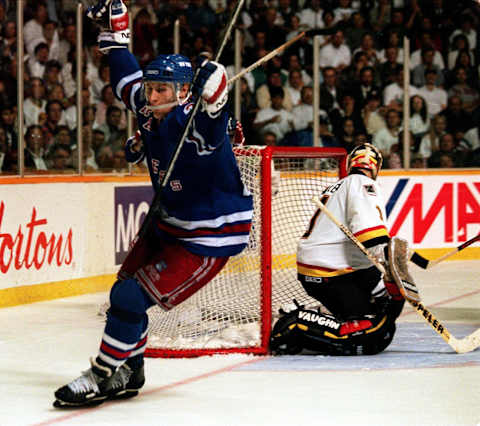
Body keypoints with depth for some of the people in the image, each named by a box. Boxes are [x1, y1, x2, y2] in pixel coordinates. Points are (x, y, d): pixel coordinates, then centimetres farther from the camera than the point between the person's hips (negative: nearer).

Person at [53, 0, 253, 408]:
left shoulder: (195, 124, -25)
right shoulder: (150, 113, -1)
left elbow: (212, 116, -49)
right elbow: (128, 78, 18)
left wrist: (214, 93, -69)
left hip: (210, 237, -9)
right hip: (170, 222, 9)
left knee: (131, 297, -13)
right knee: (126, 289, 13)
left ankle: (101, 378, -1)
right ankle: (128, 373, 30)